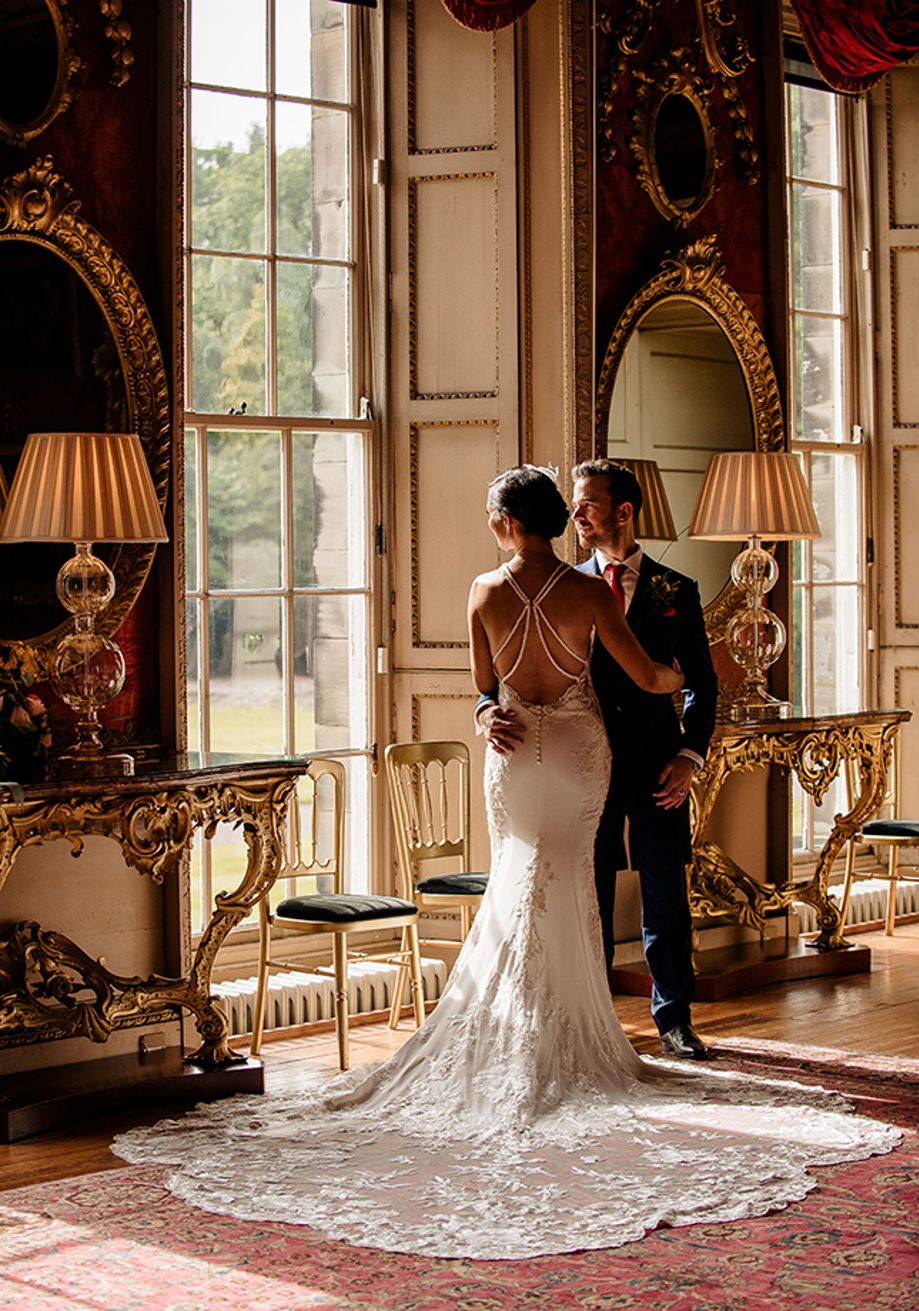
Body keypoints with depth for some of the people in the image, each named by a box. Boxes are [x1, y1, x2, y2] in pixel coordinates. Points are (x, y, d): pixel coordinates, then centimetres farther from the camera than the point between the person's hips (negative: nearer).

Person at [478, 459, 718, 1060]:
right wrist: (490, 710, -21)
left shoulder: (676, 591, 4)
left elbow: (702, 683, 7)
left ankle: (674, 1020, 21)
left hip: (657, 765, 0)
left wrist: (690, 757, -5)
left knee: (667, 902, 6)